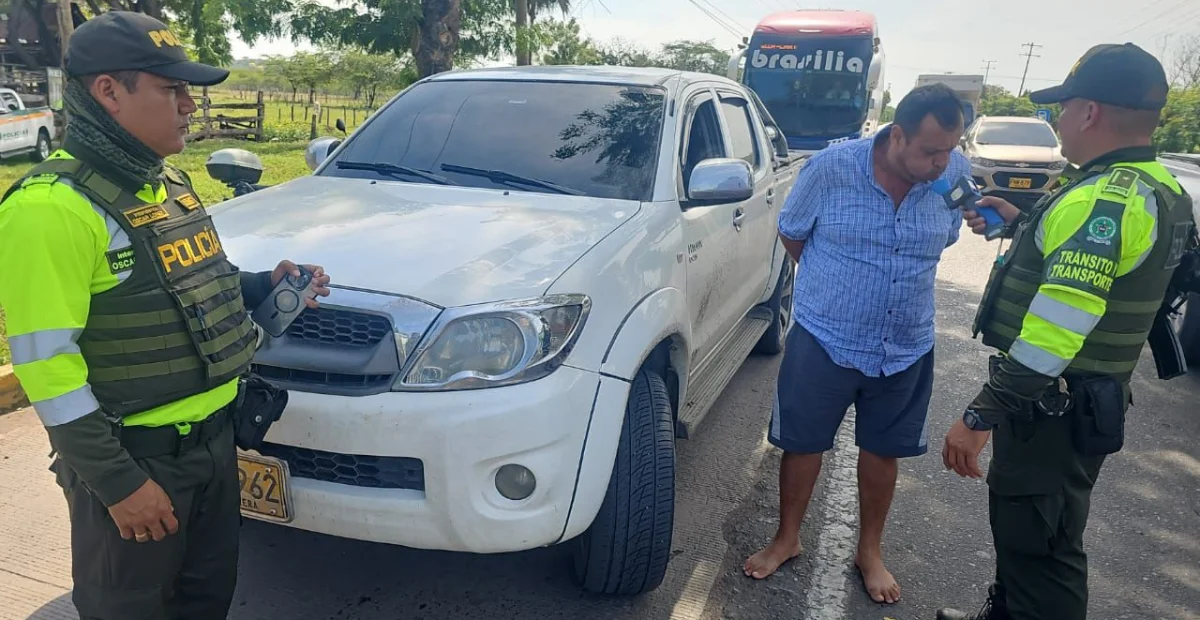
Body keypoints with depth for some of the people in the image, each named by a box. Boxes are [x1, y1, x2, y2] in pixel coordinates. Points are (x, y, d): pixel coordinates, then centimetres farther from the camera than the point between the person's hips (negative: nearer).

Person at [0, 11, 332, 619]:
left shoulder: (169, 182, 8)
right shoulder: (52, 205, -20)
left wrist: (265, 285, 2)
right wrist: (116, 480, -19)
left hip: (213, 434, 8)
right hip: (133, 456, -7)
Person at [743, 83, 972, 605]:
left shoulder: (956, 174, -9)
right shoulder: (831, 167, -17)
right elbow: (791, 233, -1)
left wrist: (900, 279, 8)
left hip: (908, 347, 3)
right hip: (824, 339, -2)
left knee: (882, 450, 16)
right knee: (803, 443, 10)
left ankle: (870, 551, 37)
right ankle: (787, 539, 33)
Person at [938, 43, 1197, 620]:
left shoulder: (1104, 199, -24)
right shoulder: (1154, 189, 9)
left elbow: (1055, 332, -32)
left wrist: (980, 417, -29)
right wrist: (1023, 225, 20)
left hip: (1053, 407, -11)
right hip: (1089, 398, 11)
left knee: (1038, 546, 3)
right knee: (1020, 525, 26)